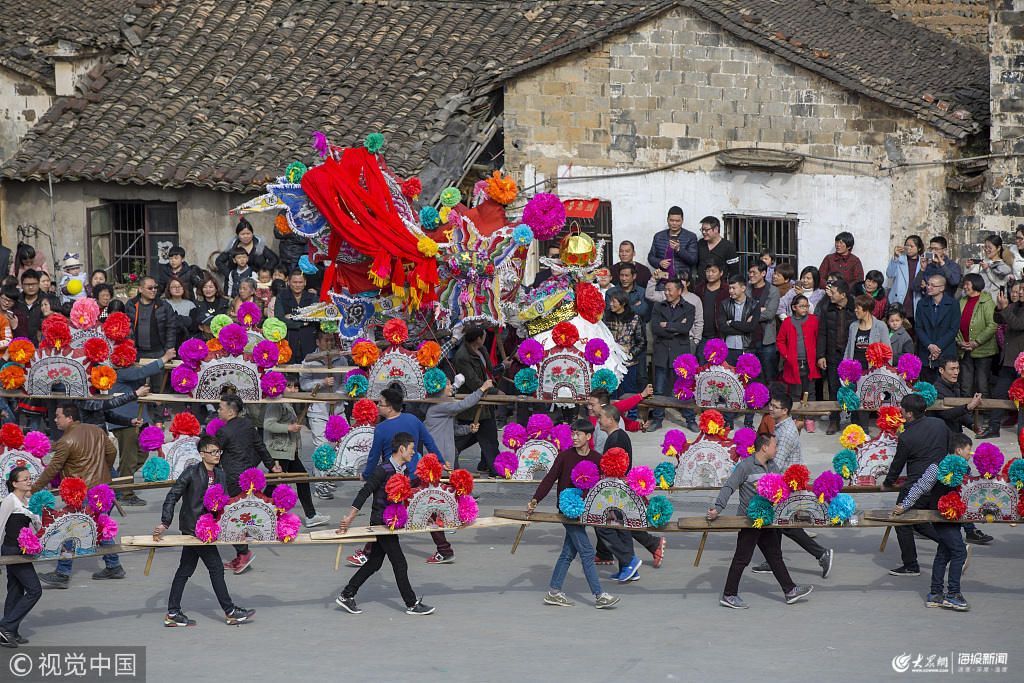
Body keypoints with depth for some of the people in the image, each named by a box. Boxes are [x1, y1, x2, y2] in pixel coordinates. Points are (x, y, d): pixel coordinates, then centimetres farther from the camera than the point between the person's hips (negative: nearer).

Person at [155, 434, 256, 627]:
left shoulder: (220, 476, 9)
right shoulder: (191, 473, -11)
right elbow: (172, 497, -9)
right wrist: (165, 523, -15)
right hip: (194, 526, -7)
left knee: (185, 569, 10)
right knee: (216, 566, -5)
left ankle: (173, 614, 14)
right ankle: (230, 611, 1)